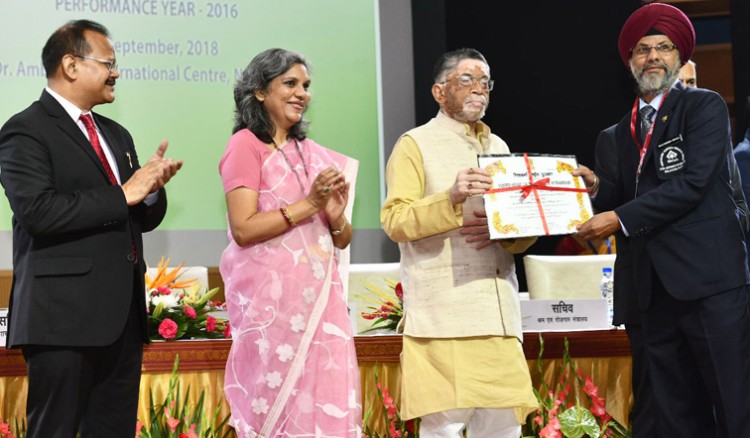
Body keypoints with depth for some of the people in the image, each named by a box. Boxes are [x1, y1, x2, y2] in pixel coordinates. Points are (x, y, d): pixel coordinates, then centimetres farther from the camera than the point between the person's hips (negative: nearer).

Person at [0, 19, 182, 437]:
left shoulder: (116, 134, 20)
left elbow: (145, 218, 21)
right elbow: (37, 210, -20)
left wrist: (152, 187, -2)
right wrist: (123, 194, -15)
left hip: (123, 313, 8)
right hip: (65, 314, -8)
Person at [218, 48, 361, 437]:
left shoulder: (312, 153, 16)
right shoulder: (245, 144, -2)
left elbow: (342, 241, 16)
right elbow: (243, 229, -13)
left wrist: (335, 214, -5)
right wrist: (309, 204, -13)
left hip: (320, 295, 6)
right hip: (272, 295, -6)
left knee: (327, 404, 2)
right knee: (278, 404, -1)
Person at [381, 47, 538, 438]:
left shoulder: (497, 147, 22)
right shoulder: (415, 145, 4)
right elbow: (395, 221, -7)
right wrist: (451, 199, -21)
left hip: (498, 313, 6)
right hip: (444, 313, -5)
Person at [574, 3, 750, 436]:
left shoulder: (705, 106, 1)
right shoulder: (626, 129, 20)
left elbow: (693, 182, -11)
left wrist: (620, 218, -12)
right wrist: (598, 186, 2)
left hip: (709, 279, -6)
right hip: (657, 287, 6)